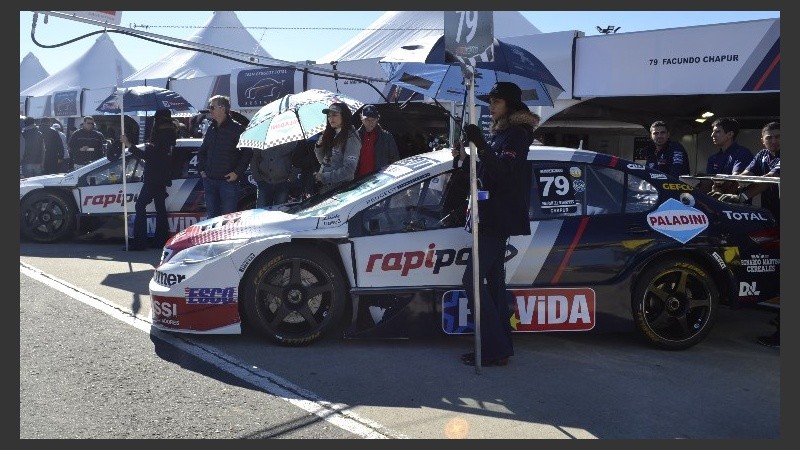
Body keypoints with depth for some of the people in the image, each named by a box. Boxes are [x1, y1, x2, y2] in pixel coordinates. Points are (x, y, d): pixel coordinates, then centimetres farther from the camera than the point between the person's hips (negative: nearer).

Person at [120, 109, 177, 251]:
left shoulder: (161, 136, -16)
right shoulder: (170, 135, 13)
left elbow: (147, 155, -22)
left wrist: (129, 145, -21)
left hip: (153, 179, -10)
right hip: (162, 179, 10)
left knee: (140, 205, -8)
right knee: (160, 207, 12)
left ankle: (139, 241, -12)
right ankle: (160, 240, 15)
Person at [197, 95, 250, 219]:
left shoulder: (237, 129, -8)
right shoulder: (211, 128, 12)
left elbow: (247, 152, -9)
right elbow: (202, 151, 22)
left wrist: (237, 172, -13)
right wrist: (201, 169, 10)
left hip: (228, 180, -6)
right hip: (209, 180, 6)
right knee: (211, 215, 14)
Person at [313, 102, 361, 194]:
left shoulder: (351, 138, -13)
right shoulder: (332, 135, 11)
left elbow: (348, 170, -20)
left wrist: (324, 177, -18)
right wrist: (319, 146, 0)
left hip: (339, 187, -7)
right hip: (323, 186, 7)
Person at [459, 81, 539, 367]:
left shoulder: (516, 134, -10)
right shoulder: (501, 134, 19)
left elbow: (503, 173, -26)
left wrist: (480, 145, -35)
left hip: (498, 221, -10)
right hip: (492, 220, 10)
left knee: (473, 280, -13)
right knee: (493, 280, 11)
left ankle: (494, 349, -12)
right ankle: (500, 346, 16)